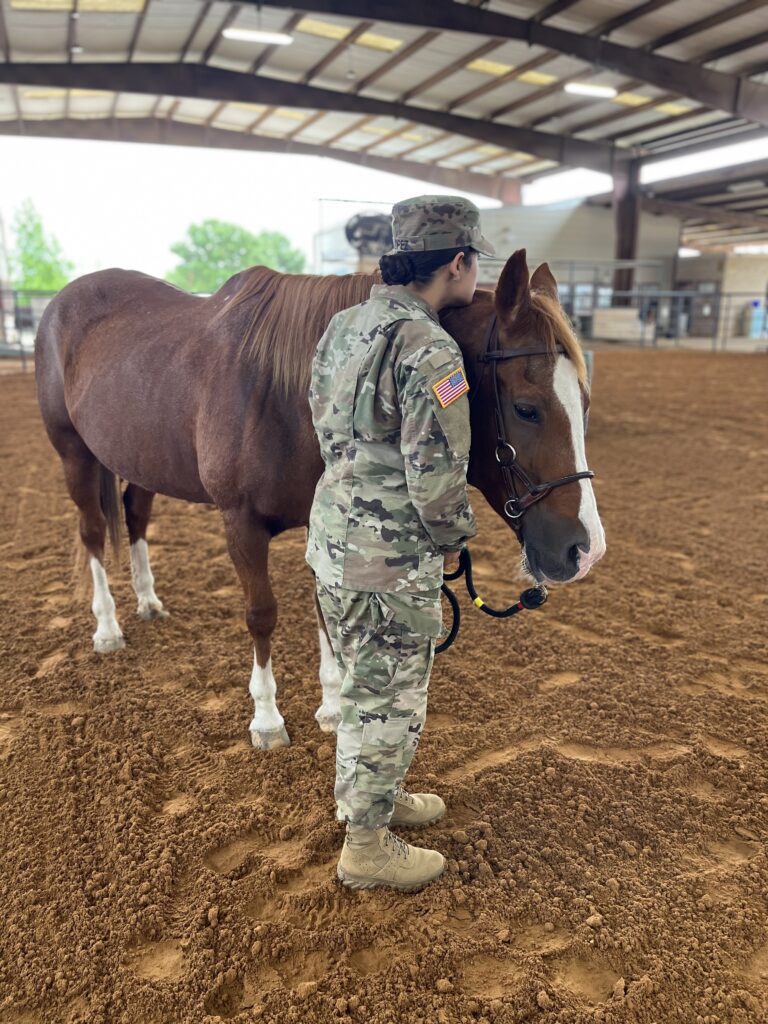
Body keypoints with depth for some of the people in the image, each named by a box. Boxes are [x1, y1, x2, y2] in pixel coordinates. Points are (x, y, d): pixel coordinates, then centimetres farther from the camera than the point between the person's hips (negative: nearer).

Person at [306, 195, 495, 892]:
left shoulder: (343, 326, 6)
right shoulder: (429, 351, -21)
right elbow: (437, 474, -21)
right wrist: (451, 540, -3)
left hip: (333, 534, 9)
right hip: (391, 557, -9)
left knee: (365, 682, 25)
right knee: (390, 701, 9)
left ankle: (365, 795, 47)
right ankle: (366, 847, 28)